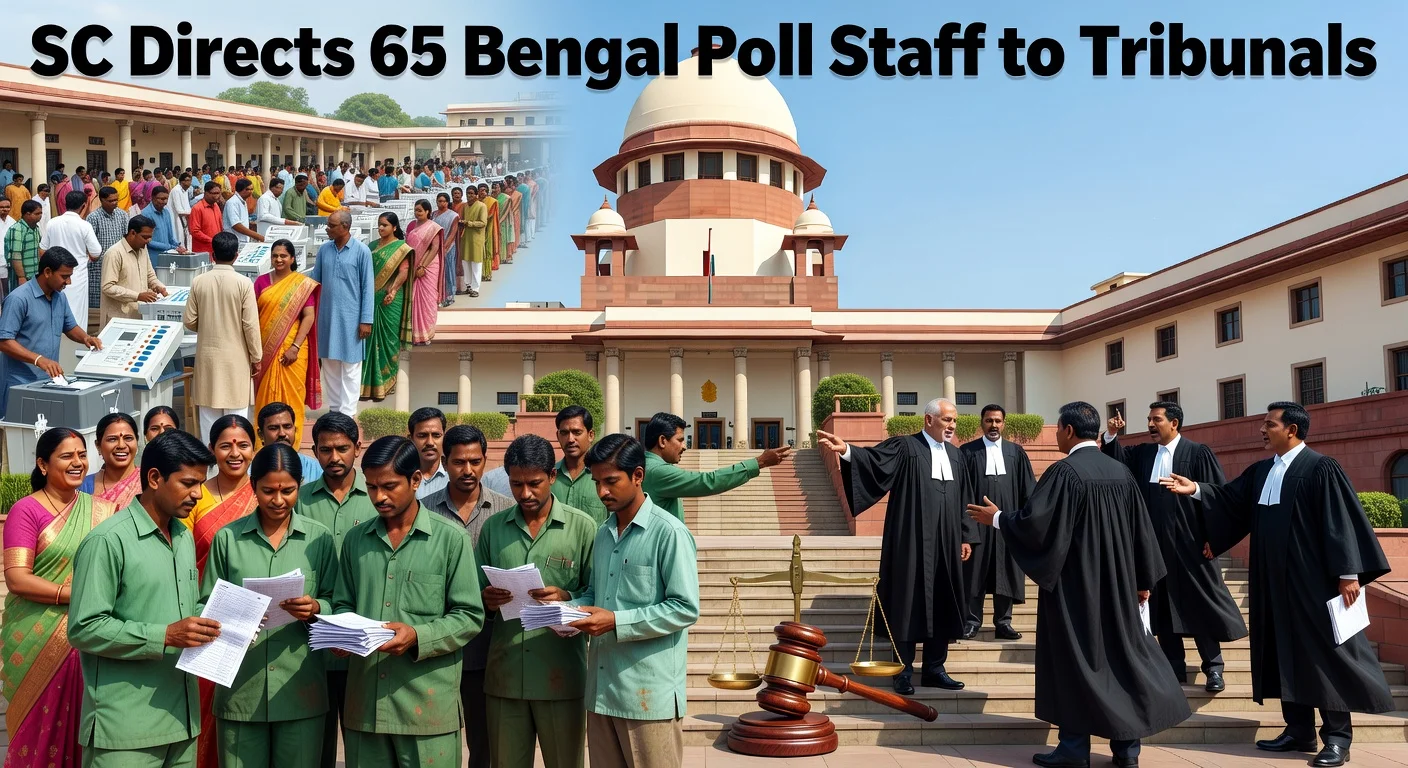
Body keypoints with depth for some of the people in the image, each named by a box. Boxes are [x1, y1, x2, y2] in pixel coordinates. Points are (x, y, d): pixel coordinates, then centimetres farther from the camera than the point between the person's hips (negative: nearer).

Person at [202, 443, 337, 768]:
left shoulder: (319, 537, 3)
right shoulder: (227, 538, 3)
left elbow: (335, 604, 4)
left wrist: (315, 609, -17)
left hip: (301, 688, 0)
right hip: (240, 690, 0)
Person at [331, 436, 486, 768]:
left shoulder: (451, 538, -3)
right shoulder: (355, 539, 9)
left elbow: (469, 616, -4)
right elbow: (342, 605, 17)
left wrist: (418, 637, -18)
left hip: (427, 702, -3)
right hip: (365, 700, 4)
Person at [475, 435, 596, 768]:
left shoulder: (582, 527, -3)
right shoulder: (493, 527, 7)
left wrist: (566, 599, -20)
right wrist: (486, 599, -10)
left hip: (561, 677, -2)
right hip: (504, 676, 3)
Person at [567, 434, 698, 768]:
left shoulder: (669, 533, -10)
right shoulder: (603, 534, 14)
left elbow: (686, 609, -15)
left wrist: (616, 622, -19)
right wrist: (570, 608, 0)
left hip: (649, 693, -7)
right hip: (601, 688, 7)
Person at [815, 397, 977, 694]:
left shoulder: (956, 456, 13)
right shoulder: (905, 447, -5)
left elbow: (965, 501, 17)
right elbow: (873, 457, -22)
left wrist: (966, 537, 13)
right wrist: (846, 449, -41)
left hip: (946, 545, 6)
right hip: (911, 544, -5)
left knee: (942, 606, 9)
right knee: (908, 605, 0)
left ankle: (934, 669, 20)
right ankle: (904, 672, 9)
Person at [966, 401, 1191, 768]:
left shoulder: (1064, 471, -15)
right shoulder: (1121, 471, 5)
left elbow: (1035, 521, -19)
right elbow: (1141, 529, 10)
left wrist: (997, 517, 0)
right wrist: (1143, 580, 19)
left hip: (1075, 583, -6)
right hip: (1116, 583, 6)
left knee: (1075, 658, 3)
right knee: (1121, 653, 11)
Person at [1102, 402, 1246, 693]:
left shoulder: (1198, 453, -6)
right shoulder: (1142, 453, 9)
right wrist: (1111, 435, -9)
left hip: (1188, 544, -5)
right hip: (1154, 544, 5)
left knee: (1200, 604, 4)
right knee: (1163, 606, 8)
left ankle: (1213, 668, 14)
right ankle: (1175, 668, 17)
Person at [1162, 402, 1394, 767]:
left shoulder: (1321, 468, -10)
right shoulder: (1261, 471, 12)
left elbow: (1340, 521, -13)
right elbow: (1230, 498, 8)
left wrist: (1349, 573, -16)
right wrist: (1197, 490, -6)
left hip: (1312, 581, -7)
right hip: (1274, 582, 7)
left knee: (1323, 653, 0)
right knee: (1286, 652, 11)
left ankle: (1337, 737, 8)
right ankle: (1299, 730, 19)